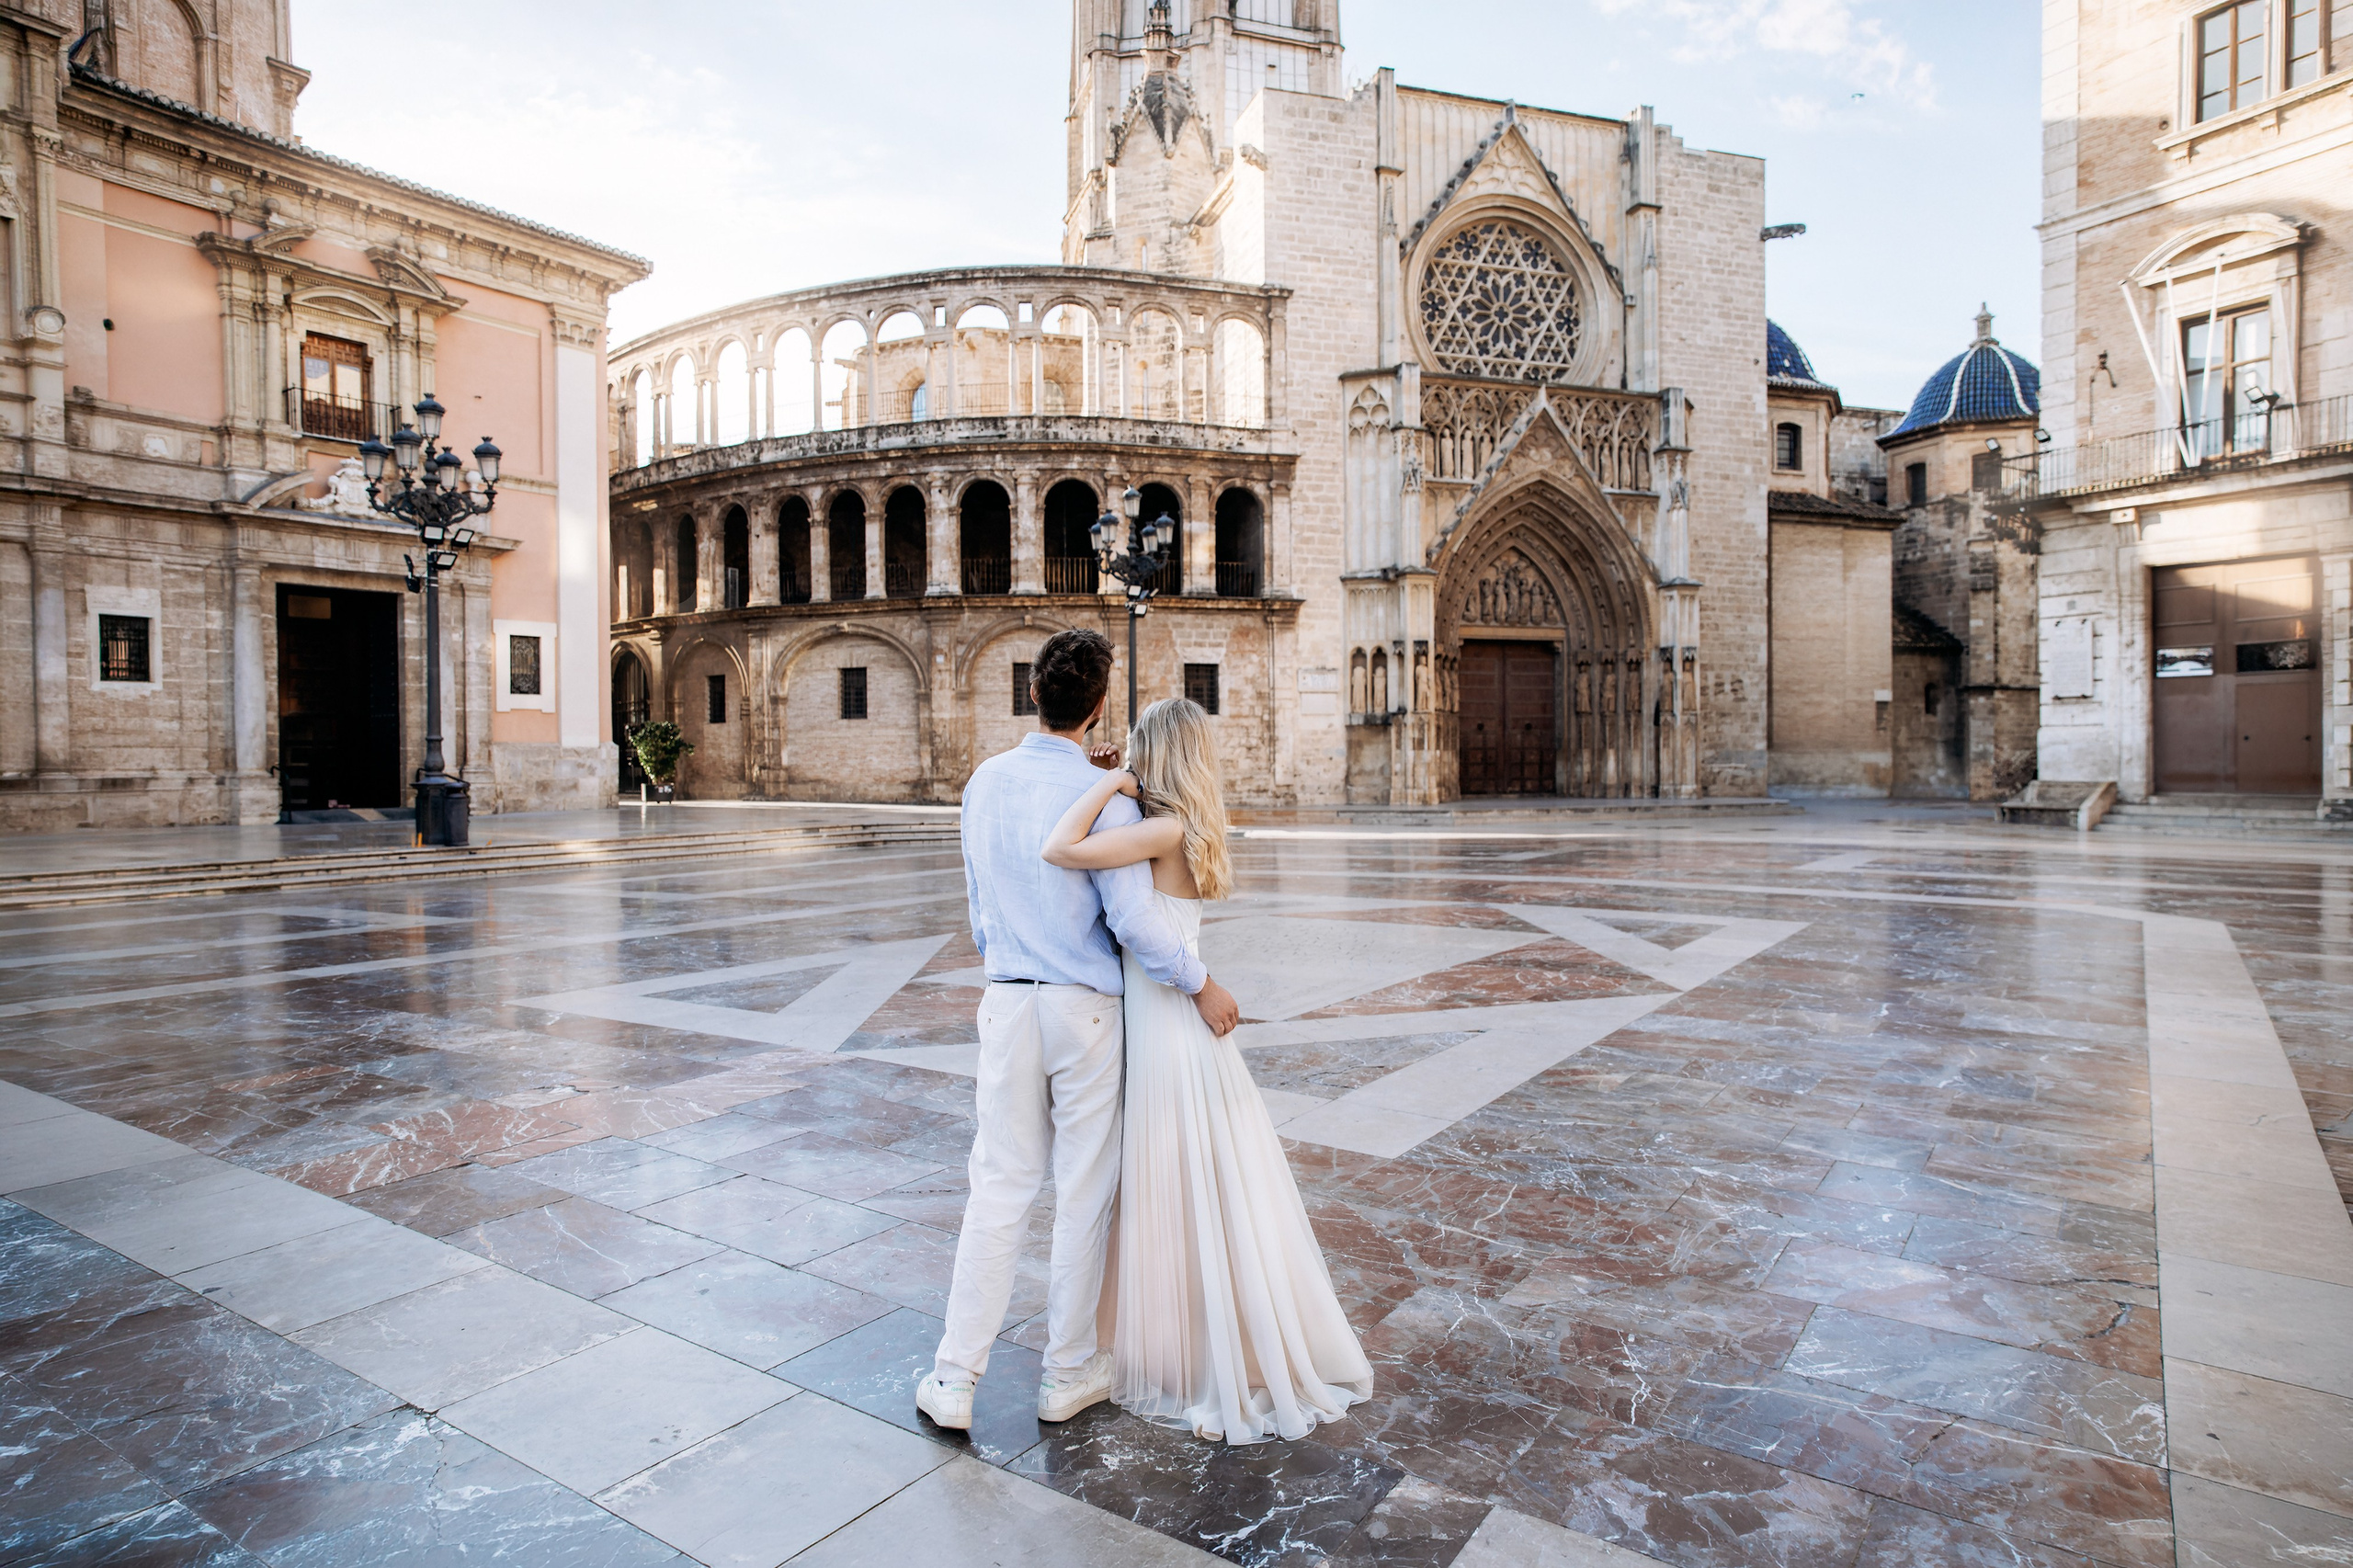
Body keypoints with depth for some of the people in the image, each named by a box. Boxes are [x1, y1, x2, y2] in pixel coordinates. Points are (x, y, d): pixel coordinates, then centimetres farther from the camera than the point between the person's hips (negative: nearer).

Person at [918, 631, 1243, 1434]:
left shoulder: (985, 780, 3)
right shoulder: (1102, 798, -15)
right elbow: (1136, 920, -18)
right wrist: (1201, 986, -6)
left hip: (1006, 1002, 4)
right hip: (1084, 1008, -4)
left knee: (998, 1191, 12)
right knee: (1084, 1196, 11)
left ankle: (954, 1380, 17)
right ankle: (1068, 1373, 26)